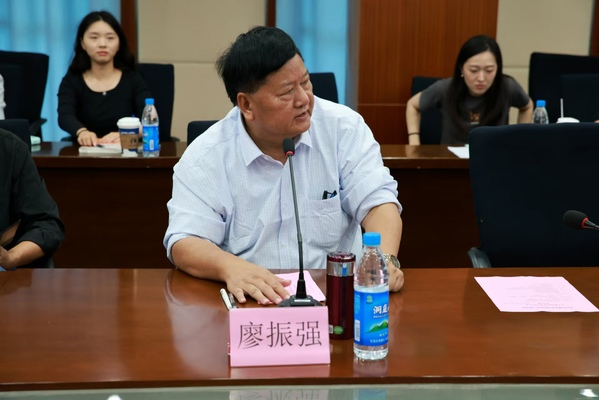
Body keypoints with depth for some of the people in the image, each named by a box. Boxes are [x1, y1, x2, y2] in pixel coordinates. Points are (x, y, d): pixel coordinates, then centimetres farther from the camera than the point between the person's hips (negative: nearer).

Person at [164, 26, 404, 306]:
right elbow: (184, 244, -12)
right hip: (249, 303, 0)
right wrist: (231, 267, -34)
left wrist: (386, 259, -26)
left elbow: (377, 200, -6)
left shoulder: (343, 127, -1)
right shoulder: (205, 157, -6)